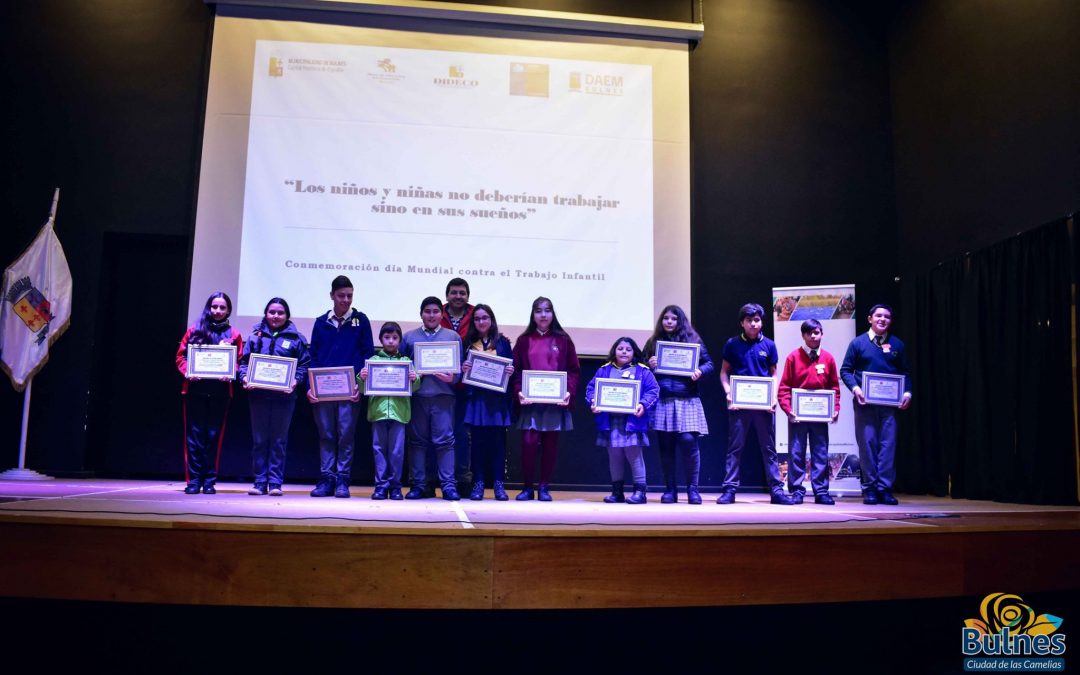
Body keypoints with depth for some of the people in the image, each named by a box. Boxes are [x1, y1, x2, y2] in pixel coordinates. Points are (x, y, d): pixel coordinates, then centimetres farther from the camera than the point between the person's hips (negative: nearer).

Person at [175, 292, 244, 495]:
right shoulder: (195, 329, 8)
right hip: (195, 389, 0)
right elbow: (181, 356, 6)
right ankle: (194, 480, 6)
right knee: (195, 435, 1)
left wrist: (230, 374, -14)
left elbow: (239, 362, 5)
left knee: (214, 436, 3)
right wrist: (187, 371, -12)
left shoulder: (234, 335, 8)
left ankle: (209, 481, 9)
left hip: (220, 391, 0)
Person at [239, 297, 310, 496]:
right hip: (258, 394, 2)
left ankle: (275, 483, 8)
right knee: (259, 440, 5)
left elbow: (304, 364, 1)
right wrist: (245, 378, -9)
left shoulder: (295, 338, 5)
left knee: (279, 440, 3)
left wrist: (295, 381, -14)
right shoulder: (255, 336, 11)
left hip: (284, 396, -2)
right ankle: (259, 482, 11)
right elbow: (245, 361, 9)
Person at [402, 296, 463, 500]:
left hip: (443, 394, -1)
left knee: (445, 440, -4)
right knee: (417, 440, 4)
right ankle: (417, 485, 10)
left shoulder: (453, 337, 10)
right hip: (417, 395, 1)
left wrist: (452, 378, -12)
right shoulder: (409, 337, 13)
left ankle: (448, 485, -1)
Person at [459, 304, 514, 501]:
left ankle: (498, 483, 5)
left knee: (497, 440, 0)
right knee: (477, 440, 0)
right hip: (475, 397, 1)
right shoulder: (468, 343, 11)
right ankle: (478, 483, 7)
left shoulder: (502, 342, 9)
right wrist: (463, 368, -12)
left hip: (497, 397, 0)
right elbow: (460, 366, 9)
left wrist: (511, 372, -12)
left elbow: (511, 367, 9)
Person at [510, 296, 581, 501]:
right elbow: (516, 371, 5)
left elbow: (574, 370, 5)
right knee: (528, 443, -8)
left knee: (550, 445, 4)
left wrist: (569, 392, -10)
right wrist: (518, 392, -11)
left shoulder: (563, 340, 7)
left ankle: (544, 488, 15)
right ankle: (527, 488, 7)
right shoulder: (524, 340, 8)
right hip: (530, 402, 0)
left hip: (556, 402, 1)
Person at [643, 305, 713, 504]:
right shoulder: (653, 342, 12)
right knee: (665, 445, 3)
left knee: (688, 441, -9)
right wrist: (649, 365, -8)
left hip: (686, 400, -1)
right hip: (662, 401, 2)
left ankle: (693, 488, 4)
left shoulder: (692, 340, 9)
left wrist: (700, 371, -12)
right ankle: (669, 489, 13)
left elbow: (709, 364, 8)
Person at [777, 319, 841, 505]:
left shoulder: (828, 358, 6)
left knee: (821, 454, 5)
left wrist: (836, 409, -2)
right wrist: (788, 408, -13)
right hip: (798, 414, -2)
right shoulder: (793, 357, -1)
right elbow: (784, 386, -2)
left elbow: (834, 387, 9)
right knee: (796, 453, 1)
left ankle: (821, 491, 11)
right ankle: (796, 491, 8)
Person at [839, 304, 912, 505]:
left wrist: (907, 392, -3)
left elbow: (905, 373, 14)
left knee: (888, 444, -1)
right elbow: (845, 370, 4)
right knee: (867, 444, 0)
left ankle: (885, 488, 3)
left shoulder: (897, 345, 11)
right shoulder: (858, 343, 4)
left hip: (889, 403, 2)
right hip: (865, 403, -2)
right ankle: (870, 488, 7)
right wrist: (855, 388, -13)